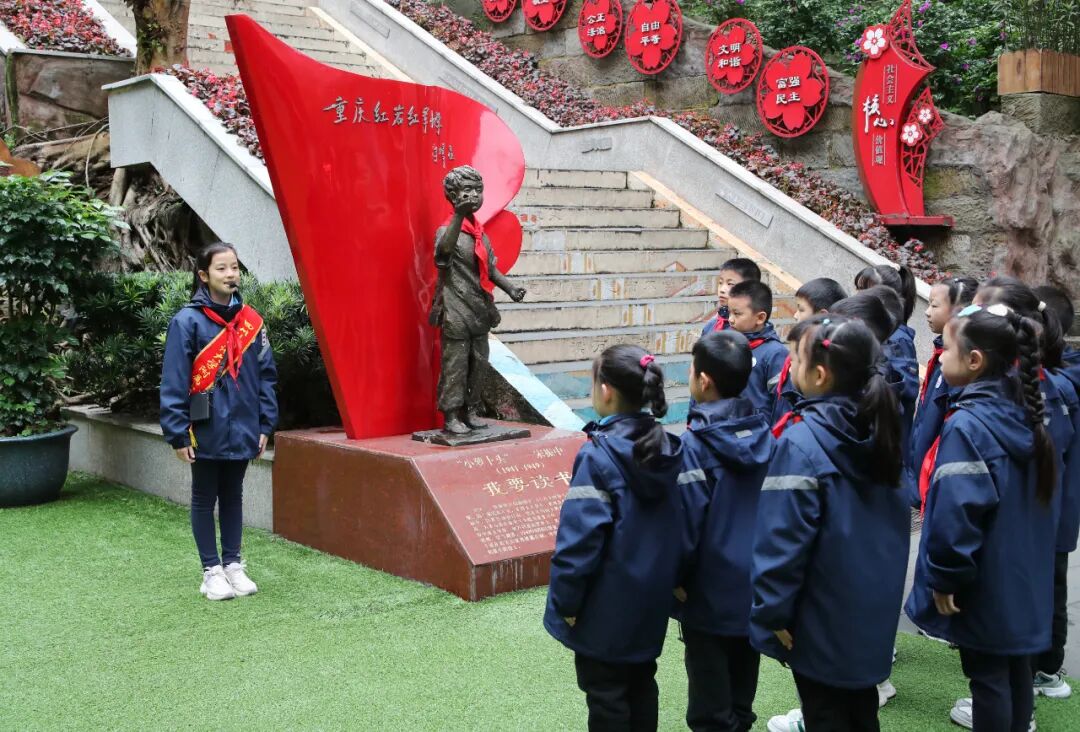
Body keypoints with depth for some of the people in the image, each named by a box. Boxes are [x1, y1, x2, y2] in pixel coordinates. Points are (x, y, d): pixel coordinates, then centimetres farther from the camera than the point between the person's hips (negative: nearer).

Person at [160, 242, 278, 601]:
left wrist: (265, 424, 4)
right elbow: (173, 382, -11)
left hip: (242, 432, 4)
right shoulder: (188, 321, -11)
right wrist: (178, 433, -14)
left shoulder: (251, 321, 3)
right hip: (206, 433, -4)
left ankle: (233, 564, 27)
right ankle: (212, 571, 19)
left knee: (233, 497, 16)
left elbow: (265, 376, 7)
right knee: (204, 499, 10)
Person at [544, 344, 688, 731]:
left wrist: (566, 601, -12)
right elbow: (684, 521, 7)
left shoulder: (598, 456, -21)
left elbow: (580, 537, -21)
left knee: (606, 696, 7)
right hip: (653, 601, 7)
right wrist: (673, 580, 16)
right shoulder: (671, 450, 0)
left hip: (607, 608, -7)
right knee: (642, 685, 21)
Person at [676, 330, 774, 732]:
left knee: (710, 689, 8)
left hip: (709, 589, -6)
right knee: (742, 678, 21)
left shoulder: (694, 443, -20)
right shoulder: (763, 432, -3)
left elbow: (686, 518, -19)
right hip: (754, 583, 6)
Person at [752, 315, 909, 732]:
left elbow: (784, 535, -23)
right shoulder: (878, 426, 0)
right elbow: (895, 515, 10)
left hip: (822, 619, -7)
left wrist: (773, 612, -14)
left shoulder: (802, 441, -23)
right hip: (874, 606, 7)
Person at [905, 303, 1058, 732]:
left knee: (987, 677, 4)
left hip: (983, 584, -8)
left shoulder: (966, 425, -23)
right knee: (1015, 668, 19)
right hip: (1024, 576, 8)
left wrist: (943, 577, -16)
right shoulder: (1024, 415, 2)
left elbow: (957, 510, -27)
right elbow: (1041, 496, 12)